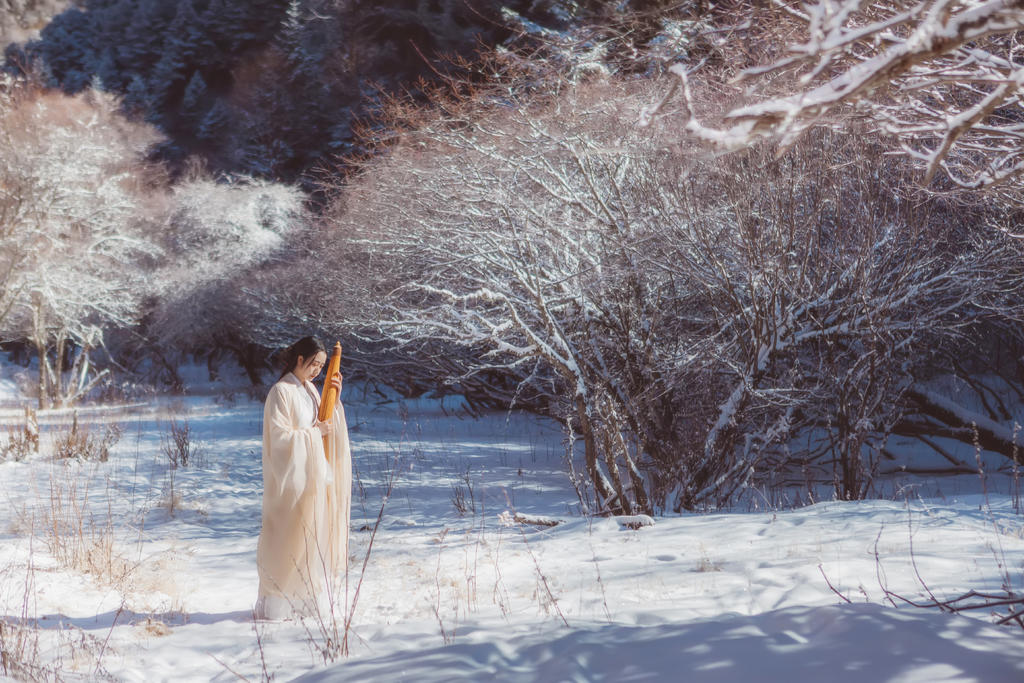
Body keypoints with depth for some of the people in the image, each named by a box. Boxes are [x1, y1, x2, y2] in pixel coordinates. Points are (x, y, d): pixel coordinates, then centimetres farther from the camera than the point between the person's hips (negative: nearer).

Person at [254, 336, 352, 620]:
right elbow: (278, 436, -17)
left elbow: (326, 424, 13)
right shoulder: (281, 392, -12)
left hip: (312, 474, 8)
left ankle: (306, 597, 15)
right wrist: (314, 432, -11)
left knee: (311, 533, 9)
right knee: (288, 537, -6)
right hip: (291, 476, -8)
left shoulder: (310, 390, 13)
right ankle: (277, 602, 0)